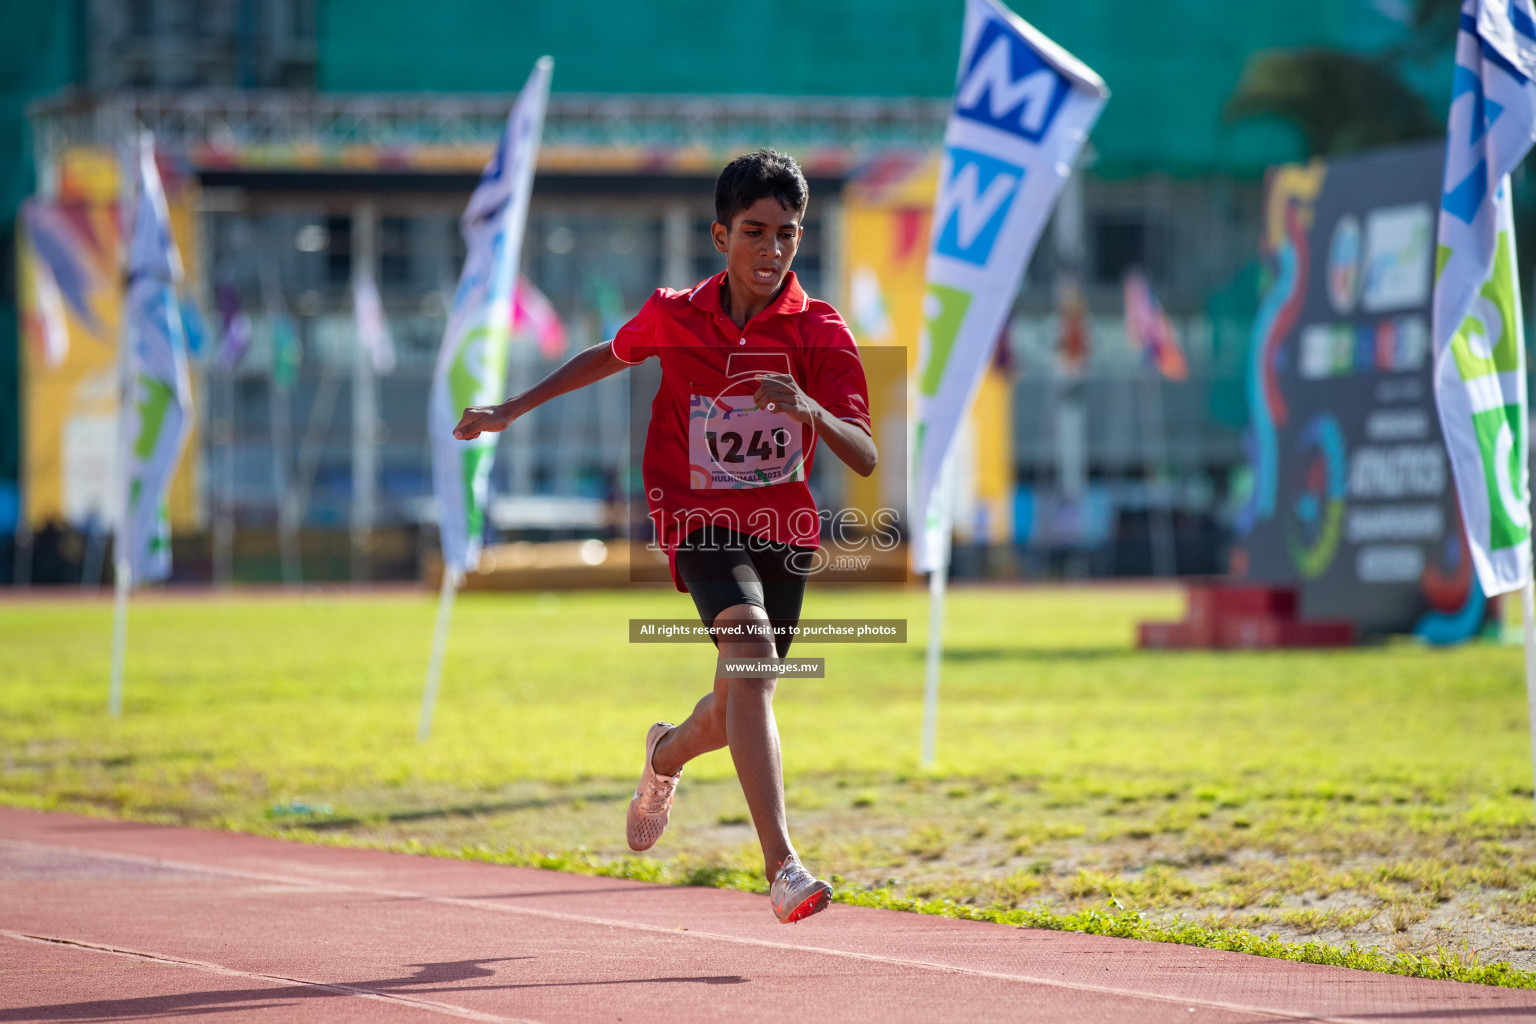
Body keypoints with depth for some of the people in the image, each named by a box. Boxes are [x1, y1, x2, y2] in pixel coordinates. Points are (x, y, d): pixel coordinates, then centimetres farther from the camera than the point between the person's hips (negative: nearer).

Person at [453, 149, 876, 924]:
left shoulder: (820, 333, -7)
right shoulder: (673, 316, -3)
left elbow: (865, 458, -16)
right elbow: (610, 356, 20)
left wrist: (809, 408, -35)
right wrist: (514, 408, 23)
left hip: (785, 527, 2)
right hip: (701, 520, -2)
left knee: (737, 711, 13)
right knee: (751, 657, -29)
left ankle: (666, 753, 53)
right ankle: (782, 867, -38)